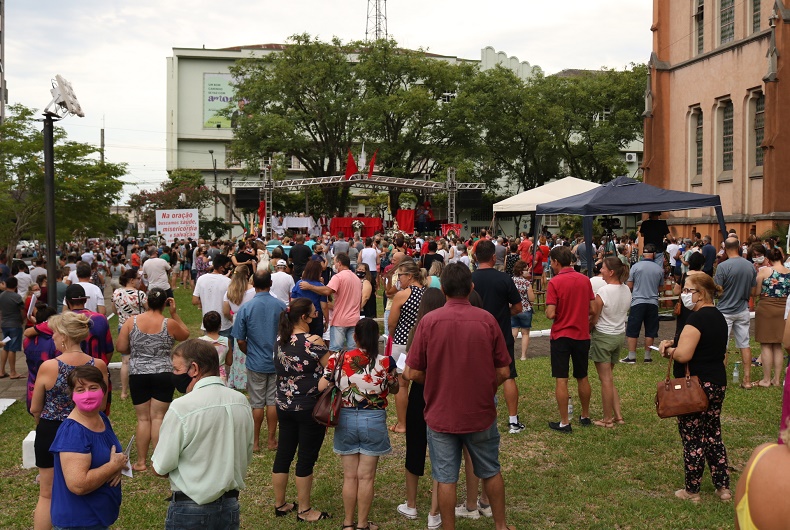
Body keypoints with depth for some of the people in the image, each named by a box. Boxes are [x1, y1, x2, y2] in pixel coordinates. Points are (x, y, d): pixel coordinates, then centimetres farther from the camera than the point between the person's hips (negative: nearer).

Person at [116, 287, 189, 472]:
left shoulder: (132, 321, -3)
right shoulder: (169, 324, -8)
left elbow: (121, 348, -1)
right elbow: (185, 335, 12)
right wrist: (174, 313, 9)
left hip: (138, 375, 1)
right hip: (163, 374, -1)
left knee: (143, 418, 9)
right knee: (158, 417, 3)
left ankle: (141, 462, 14)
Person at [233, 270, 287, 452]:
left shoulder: (245, 308, -12)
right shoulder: (281, 306, -7)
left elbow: (240, 341, -8)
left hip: (256, 363, -1)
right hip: (277, 362, 1)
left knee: (257, 403, 8)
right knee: (273, 401, 11)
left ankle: (255, 442, 17)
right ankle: (272, 440, 18)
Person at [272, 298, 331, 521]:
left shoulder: (281, 340, 3)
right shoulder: (312, 341, -18)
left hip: (284, 405, 7)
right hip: (309, 409, -7)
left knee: (283, 454, 15)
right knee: (306, 459, 5)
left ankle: (280, 504, 27)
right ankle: (304, 510, 17)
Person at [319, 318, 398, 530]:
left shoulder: (338, 359, -8)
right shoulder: (385, 361, -11)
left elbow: (321, 387, -4)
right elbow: (395, 389, 3)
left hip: (346, 419, 2)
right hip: (374, 421, -2)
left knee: (350, 476, 14)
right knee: (366, 477, 9)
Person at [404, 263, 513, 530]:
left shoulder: (428, 321, -13)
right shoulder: (487, 319, -11)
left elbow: (413, 373, -10)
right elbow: (503, 371, -6)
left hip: (441, 415, -1)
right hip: (481, 413, 2)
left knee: (446, 479, 11)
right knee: (491, 472, 21)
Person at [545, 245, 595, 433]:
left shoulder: (555, 282, -15)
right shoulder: (585, 280, 0)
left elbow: (550, 314, -18)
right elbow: (591, 309, 4)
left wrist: (549, 312, 4)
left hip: (561, 336, -5)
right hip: (582, 335, 5)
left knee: (561, 379, 2)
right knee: (582, 377, 17)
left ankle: (564, 422, 4)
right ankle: (585, 416, 28)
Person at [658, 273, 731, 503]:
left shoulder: (698, 318, -20)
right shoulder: (718, 316, 11)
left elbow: (683, 355, -27)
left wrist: (669, 349, -6)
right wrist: (675, 345, 5)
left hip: (696, 387, -9)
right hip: (717, 384, 9)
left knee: (692, 439, 2)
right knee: (713, 436, 17)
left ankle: (692, 491, 12)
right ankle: (723, 487, 22)